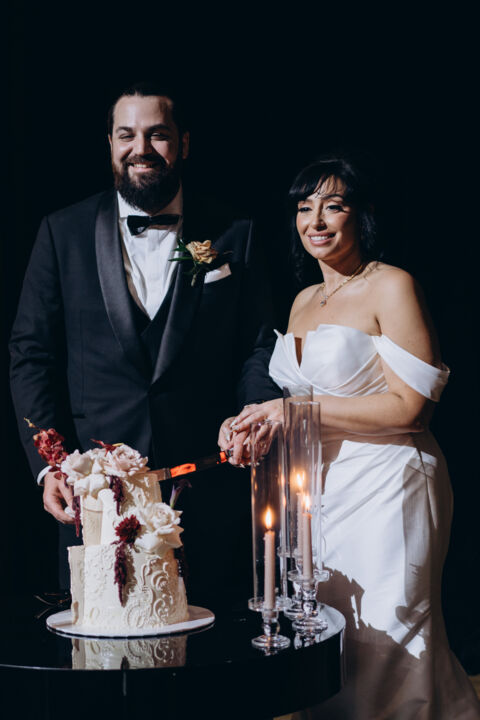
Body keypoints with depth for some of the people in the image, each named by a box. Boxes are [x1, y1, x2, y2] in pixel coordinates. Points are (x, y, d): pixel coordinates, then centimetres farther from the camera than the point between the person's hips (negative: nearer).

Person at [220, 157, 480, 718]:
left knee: (384, 648, -2)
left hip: (385, 487, -7)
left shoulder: (392, 287, -8)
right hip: (317, 488, 7)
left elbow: (407, 406, -16)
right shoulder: (305, 300, 15)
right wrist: (256, 420, -1)